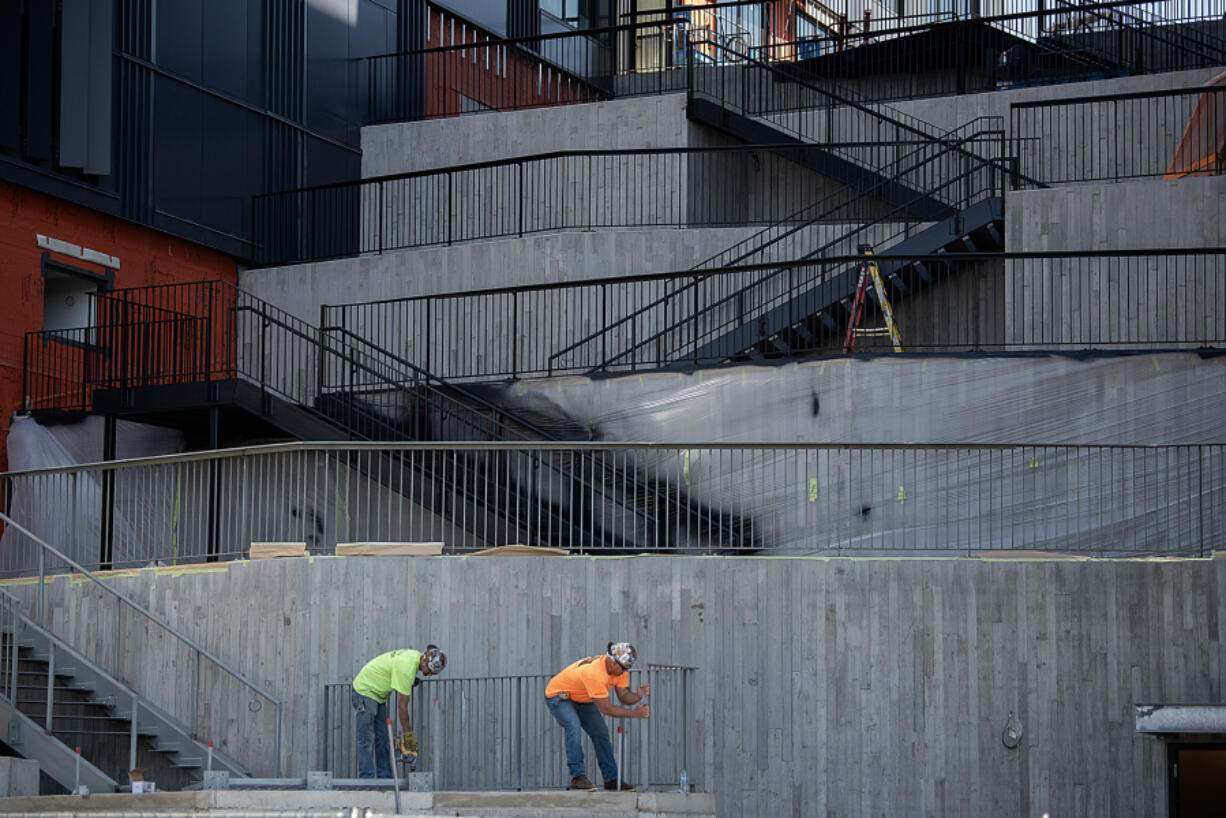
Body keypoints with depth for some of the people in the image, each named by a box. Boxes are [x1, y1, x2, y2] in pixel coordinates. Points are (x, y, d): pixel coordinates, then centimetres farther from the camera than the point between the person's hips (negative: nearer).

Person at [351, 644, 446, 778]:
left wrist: (411, 682, -5)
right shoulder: (407, 668, -30)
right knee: (367, 740, -11)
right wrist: (408, 735, -20)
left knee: (382, 739, 6)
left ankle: (386, 778, 6)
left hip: (378, 695, 10)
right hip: (365, 691, -10)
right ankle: (366, 781, -13)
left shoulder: (416, 655, -4)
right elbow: (402, 706, -26)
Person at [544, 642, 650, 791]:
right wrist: (635, 713, -34)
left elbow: (624, 696, -9)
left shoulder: (618, 668, -14)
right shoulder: (594, 673, -40)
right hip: (558, 695, -8)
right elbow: (606, 709, -36)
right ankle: (577, 776, -29)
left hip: (582, 699, 8)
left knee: (601, 733, 1)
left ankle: (611, 779, 6)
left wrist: (637, 696, -30)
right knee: (573, 726, -30)